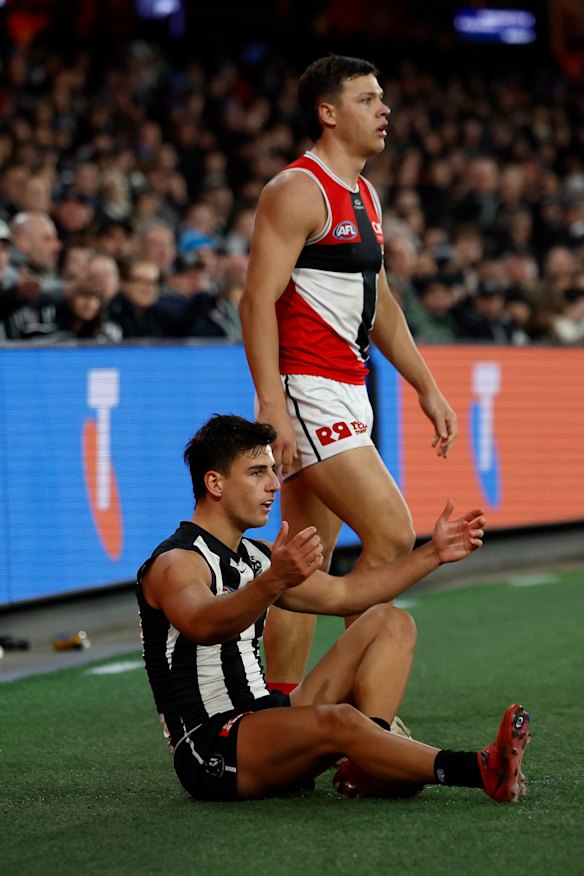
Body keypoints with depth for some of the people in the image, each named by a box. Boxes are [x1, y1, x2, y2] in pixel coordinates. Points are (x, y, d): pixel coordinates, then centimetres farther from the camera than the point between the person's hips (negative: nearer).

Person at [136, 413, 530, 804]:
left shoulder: (256, 557, 16)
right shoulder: (176, 563, -14)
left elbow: (343, 594, 25)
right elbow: (204, 626, -37)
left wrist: (433, 553, 17)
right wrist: (275, 582, -55)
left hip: (264, 718, 10)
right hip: (212, 749, -10)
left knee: (390, 622, 6)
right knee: (338, 719, -37)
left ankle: (365, 767, -17)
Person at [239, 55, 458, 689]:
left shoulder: (363, 196, 18)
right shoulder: (297, 191, -12)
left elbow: (380, 304, 26)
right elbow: (257, 302, -18)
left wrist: (426, 388, 24)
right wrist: (272, 406, -25)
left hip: (345, 393, 9)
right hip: (307, 393, -9)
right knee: (392, 532, -15)